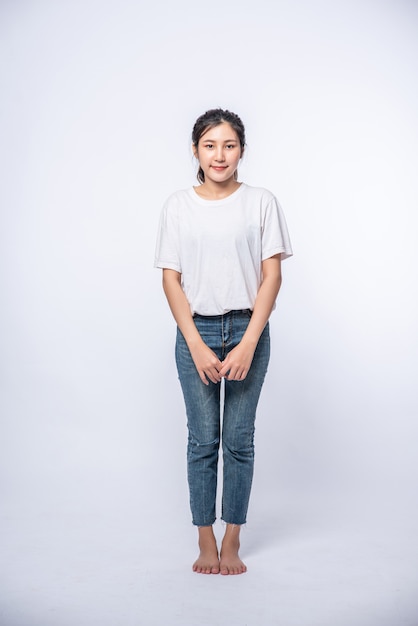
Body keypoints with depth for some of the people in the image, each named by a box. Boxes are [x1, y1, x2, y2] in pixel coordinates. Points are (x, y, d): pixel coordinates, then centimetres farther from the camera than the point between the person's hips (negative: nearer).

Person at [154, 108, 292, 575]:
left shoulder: (261, 203, 0)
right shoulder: (178, 207, 3)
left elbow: (271, 275, -3)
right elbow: (171, 279, 0)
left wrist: (248, 343, -12)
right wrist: (197, 345, -9)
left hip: (247, 330, 0)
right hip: (195, 331, 1)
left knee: (239, 439, 3)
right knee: (202, 439, 4)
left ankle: (232, 541, 16)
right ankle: (206, 541, 16)